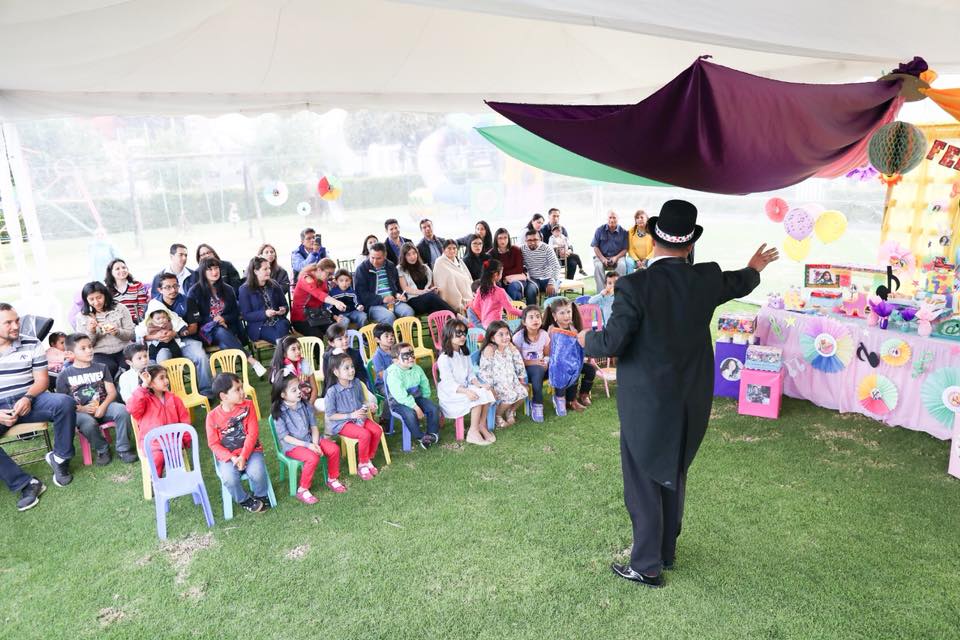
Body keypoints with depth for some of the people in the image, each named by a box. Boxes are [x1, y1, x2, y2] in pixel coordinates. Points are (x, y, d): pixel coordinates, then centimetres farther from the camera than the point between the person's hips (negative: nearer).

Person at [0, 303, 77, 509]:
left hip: (29, 399, 1)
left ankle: (59, 458, -9)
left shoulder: (32, 344, 3)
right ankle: (25, 484, -26)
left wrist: (27, 398, -18)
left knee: (65, 402, -29)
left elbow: (42, 380, 4)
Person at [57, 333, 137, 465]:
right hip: (81, 412, -2)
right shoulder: (65, 375, 5)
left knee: (122, 410, -30)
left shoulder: (101, 367, 12)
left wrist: (103, 406, -14)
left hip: (103, 406, 2)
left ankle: (123, 449, -14)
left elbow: (112, 392, 5)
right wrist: (81, 409, -16)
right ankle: (102, 449, -6)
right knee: (88, 423, -37)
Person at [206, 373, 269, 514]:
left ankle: (261, 496, 5)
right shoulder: (213, 416, -6)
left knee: (257, 472, -28)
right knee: (229, 478, -29)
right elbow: (213, 444, -3)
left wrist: (243, 456, -17)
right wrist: (232, 458, -17)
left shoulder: (248, 405, -4)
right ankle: (245, 500, 2)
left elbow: (253, 433, -6)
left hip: (250, 450, 0)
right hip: (227, 455, 0)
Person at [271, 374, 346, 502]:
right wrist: (307, 445, -21)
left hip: (309, 439, 6)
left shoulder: (305, 405, 0)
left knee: (334, 449, -10)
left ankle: (332, 479, 11)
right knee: (313, 458, -31)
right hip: (292, 445, -6)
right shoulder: (279, 413, -15)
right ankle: (302, 490, -12)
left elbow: (314, 426, 4)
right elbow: (285, 437, -16)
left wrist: (315, 444, -13)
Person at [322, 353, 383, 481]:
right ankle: (362, 465, -4)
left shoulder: (357, 383, -2)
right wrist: (351, 415, -22)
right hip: (341, 423, -6)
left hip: (359, 417, 6)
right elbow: (330, 416, -14)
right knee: (365, 435, -27)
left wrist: (369, 404, -8)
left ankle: (368, 459, 5)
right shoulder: (332, 392, -19)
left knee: (377, 430, -16)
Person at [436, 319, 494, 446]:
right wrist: (466, 391, -36)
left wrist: (478, 384, -13)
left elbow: (471, 374, 9)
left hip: (465, 388, 8)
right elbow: (449, 383, -22)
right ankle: (473, 433, -18)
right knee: (478, 397, -27)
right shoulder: (444, 358, -18)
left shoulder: (464, 354, 9)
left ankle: (482, 426, -4)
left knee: (486, 393, -17)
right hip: (450, 394, -8)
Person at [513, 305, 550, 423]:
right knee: (538, 370, -37)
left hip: (540, 369, 4)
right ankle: (537, 405, -22)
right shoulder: (518, 337, -13)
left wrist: (545, 362, -15)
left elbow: (547, 355, 7)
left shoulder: (544, 335, -1)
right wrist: (533, 362, -21)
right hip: (524, 369, -4)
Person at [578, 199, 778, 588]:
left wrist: (586, 339, 0)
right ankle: (666, 551, 39)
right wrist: (755, 268, 40)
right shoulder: (706, 278, -5)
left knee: (643, 484, 10)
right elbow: (739, 284, 17)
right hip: (690, 402, 6)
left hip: (646, 406, -5)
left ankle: (647, 566, 23)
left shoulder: (635, 286, -22)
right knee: (672, 477, 22)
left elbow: (612, 342, -22)